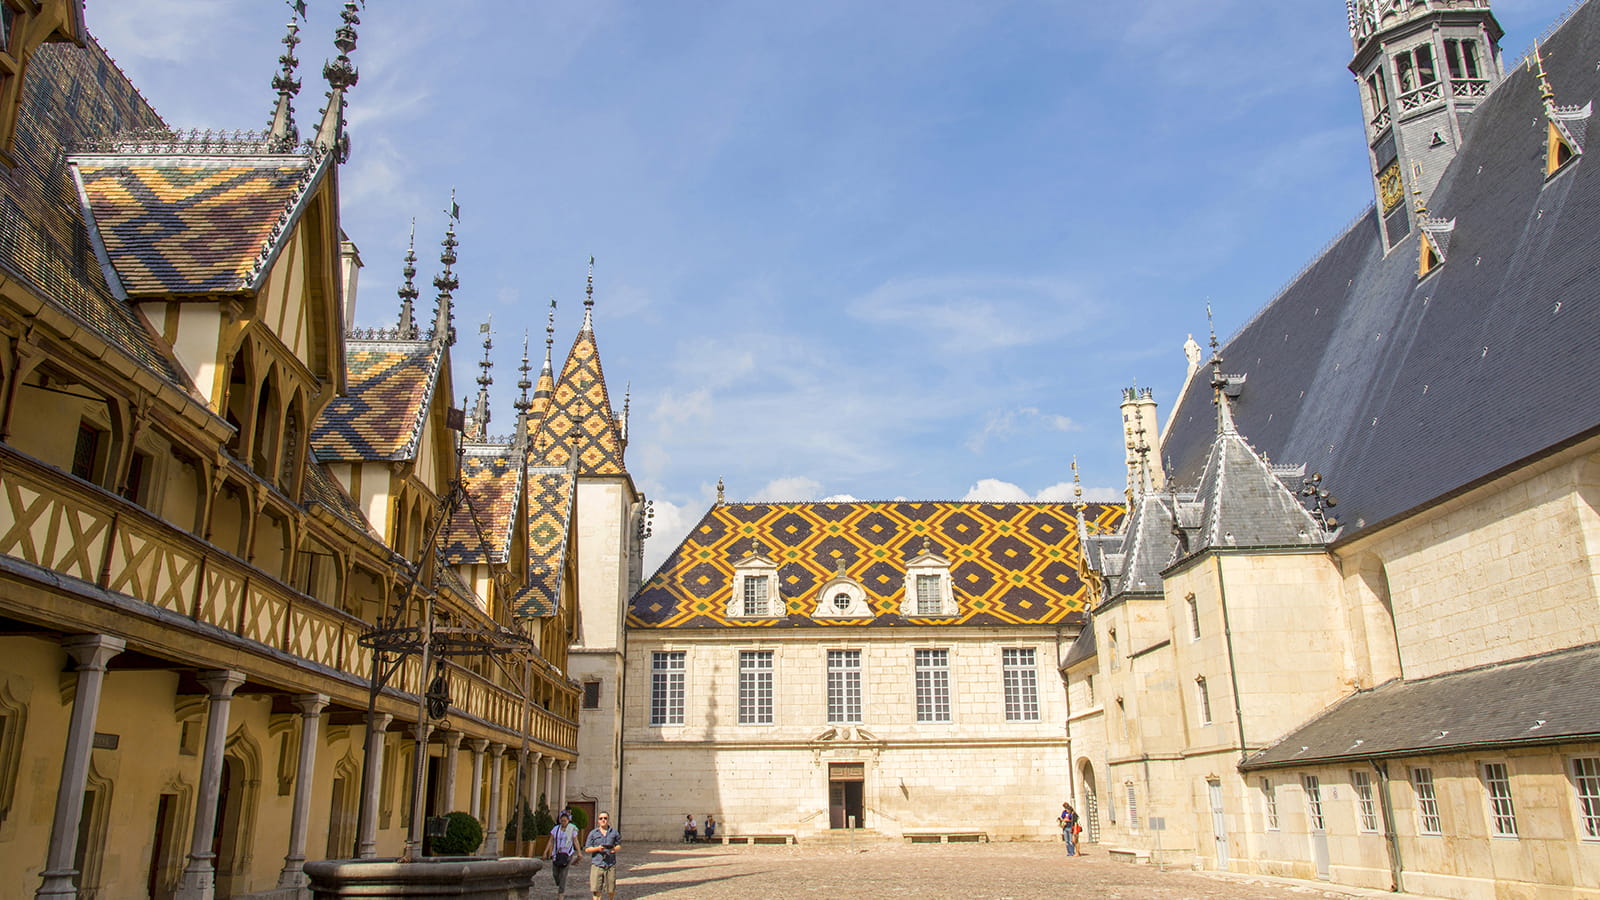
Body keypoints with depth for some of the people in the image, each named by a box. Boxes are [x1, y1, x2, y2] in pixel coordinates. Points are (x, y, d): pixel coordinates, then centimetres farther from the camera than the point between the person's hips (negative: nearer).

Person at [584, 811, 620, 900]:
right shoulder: (593, 833, 4)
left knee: (611, 890, 7)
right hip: (597, 864, -1)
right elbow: (587, 849, 3)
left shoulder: (614, 832, 8)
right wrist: (597, 848, -14)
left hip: (610, 864, 1)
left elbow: (619, 844, 15)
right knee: (596, 890, -6)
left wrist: (615, 849, -8)